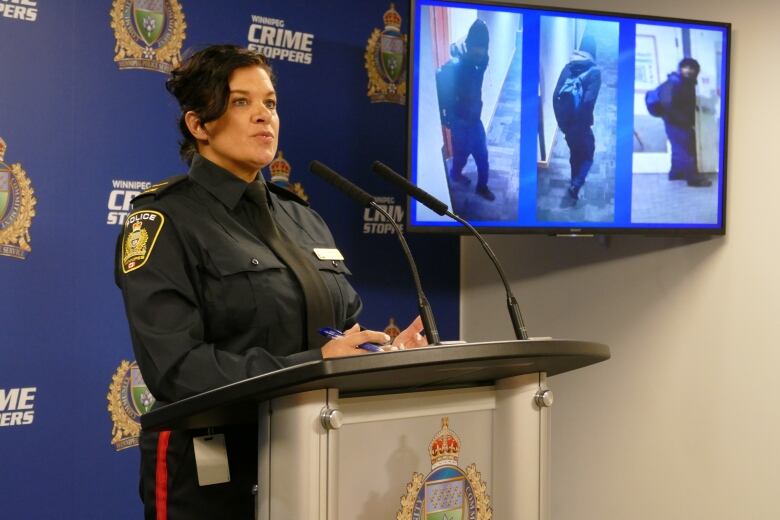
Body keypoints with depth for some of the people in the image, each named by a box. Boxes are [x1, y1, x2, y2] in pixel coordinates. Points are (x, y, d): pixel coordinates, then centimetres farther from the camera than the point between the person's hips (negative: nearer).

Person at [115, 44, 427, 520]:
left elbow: (349, 325, 15)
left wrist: (389, 349, -8)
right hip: (212, 480, -6)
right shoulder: (163, 222, -8)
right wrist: (313, 365, -25)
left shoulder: (303, 219, 13)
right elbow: (177, 368, -19)